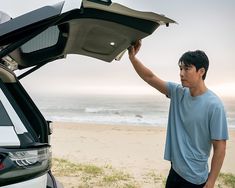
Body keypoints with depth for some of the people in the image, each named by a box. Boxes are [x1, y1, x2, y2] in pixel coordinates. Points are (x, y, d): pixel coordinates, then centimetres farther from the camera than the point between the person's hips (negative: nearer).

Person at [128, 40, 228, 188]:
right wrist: (132, 57, -13)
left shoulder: (213, 105, -20)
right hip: (175, 170, 6)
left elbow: (220, 148, -17)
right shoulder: (178, 93, -1)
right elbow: (151, 78, 0)